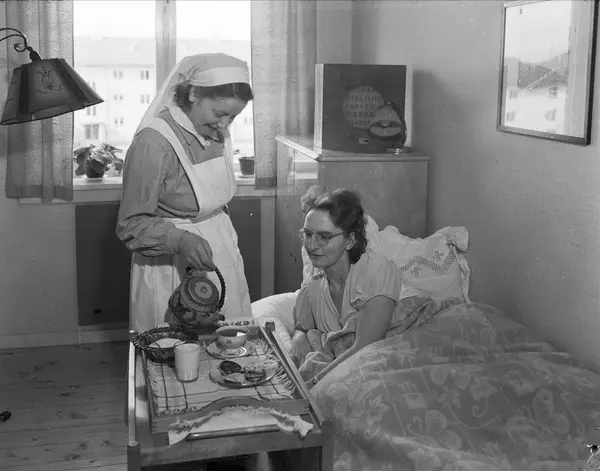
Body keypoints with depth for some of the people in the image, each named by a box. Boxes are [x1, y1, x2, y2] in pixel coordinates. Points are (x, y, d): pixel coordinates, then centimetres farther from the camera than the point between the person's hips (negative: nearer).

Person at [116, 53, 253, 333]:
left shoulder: (217, 133, 4)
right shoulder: (153, 142, -20)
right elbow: (131, 226, -17)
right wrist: (180, 240, -31)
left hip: (222, 255, 7)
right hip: (173, 268, -7)